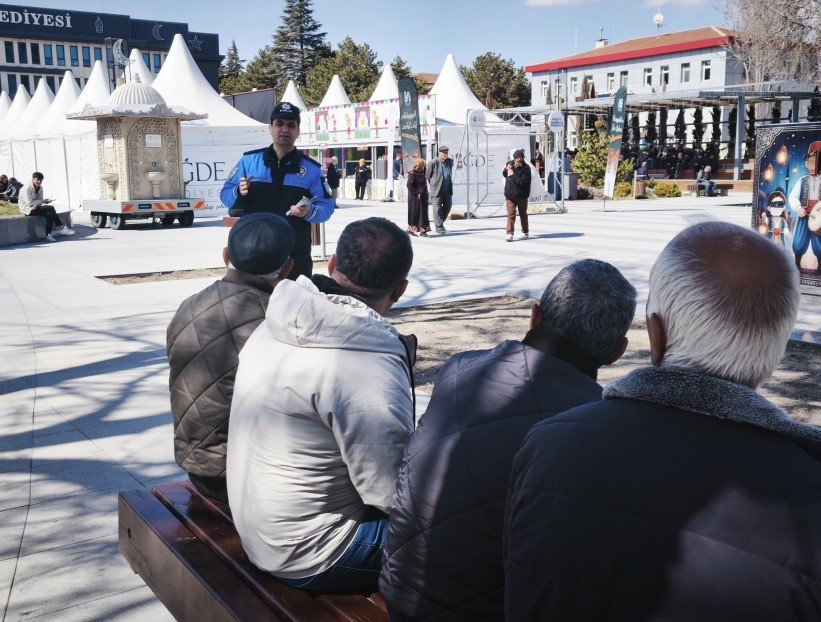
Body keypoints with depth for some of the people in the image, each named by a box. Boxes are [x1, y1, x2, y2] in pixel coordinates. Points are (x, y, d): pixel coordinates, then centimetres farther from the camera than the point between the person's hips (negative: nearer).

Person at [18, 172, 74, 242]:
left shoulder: (40, 188, 8)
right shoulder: (27, 188, -15)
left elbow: (40, 200, 4)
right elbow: (29, 202, -22)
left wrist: (36, 205, -20)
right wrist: (43, 201, -20)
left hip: (35, 207, 8)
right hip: (26, 209, -8)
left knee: (49, 214, -20)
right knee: (50, 208, -23)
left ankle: (48, 235, -16)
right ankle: (61, 228, -19)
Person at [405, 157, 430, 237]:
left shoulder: (422, 173, 11)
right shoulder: (412, 174, -13)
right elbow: (409, 185, -17)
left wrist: (424, 193, 6)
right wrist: (417, 193, -17)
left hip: (422, 197, 8)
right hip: (414, 197, -8)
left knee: (423, 212, 3)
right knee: (414, 213, -2)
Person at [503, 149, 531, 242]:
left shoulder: (526, 169, -14)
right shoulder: (510, 164, 3)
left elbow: (522, 182, -23)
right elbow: (504, 174, 22)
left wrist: (512, 175, -18)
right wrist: (507, 169, -1)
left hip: (521, 196, -3)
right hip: (510, 195, 3)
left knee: (523, 214, 13)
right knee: (511, 214, -7)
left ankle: (525, 232, 28)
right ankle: (509, 234, -8)